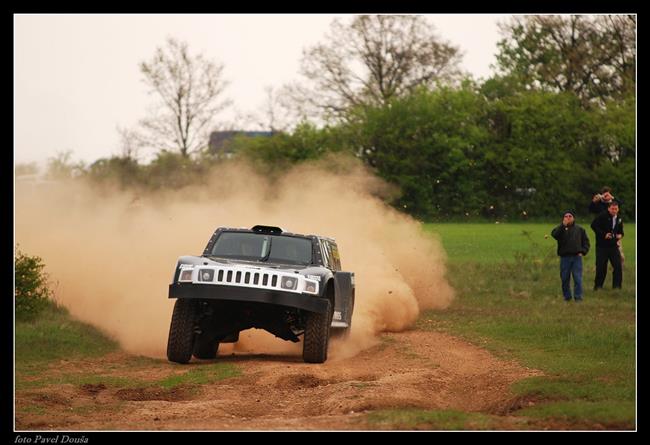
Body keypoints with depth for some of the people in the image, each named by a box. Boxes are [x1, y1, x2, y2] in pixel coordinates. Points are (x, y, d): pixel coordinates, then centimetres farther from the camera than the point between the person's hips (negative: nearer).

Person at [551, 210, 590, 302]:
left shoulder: (580, 229, 12)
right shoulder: (560, 229, 7)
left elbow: (586, 242, 15)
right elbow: (554, 234, -15)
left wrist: (583, 252, 0)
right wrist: (563, 225, -19)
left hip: (577, 257, 0)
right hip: (564, 257, 0)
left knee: (578, 278, -6)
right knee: (565, 278, 4)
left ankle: (578, 297, -2)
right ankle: (567, 296, 15)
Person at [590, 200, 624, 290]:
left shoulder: (619, 219, 11)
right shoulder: (602, 216, -8)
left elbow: (621, 231, 25)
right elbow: (594, 225, -16)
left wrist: (620, 235, 0)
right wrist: (604, 234, -20)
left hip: (614, 246, 5)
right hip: (602, 246, -5)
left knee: (618, 266, -3)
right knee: (601, 266, 0)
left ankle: (617, 286, 6)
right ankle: (598, 286, 13)